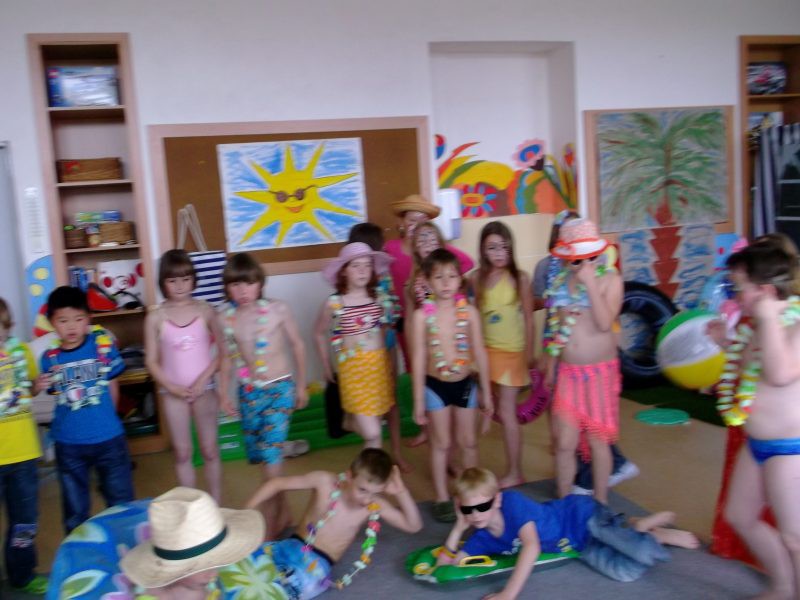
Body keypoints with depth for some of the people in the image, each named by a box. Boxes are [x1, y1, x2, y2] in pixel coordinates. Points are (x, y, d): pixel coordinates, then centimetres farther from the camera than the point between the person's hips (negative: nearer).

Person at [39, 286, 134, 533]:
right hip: (68, 444, 2)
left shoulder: (103, 345, -10)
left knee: (121, 502, 14)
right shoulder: (50, 358, -5)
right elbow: (58, 395, 8)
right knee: (75, 508, 19)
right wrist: (40, 386, -10)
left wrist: (103, 419, 4)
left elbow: (112, 387, 0)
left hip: (108, 438, -1)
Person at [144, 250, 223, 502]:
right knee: (182, 453, 10)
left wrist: (203, 380, -13)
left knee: (210, 450, 8)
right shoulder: (155, 317, -5)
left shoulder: (205, 310, -5)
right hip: (173, 393, 0)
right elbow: (151, 361, -2)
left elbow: (222, 350, -4)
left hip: (204, 389, 0)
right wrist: (172, 387, -13)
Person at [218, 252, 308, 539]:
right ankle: (283, 511, 31)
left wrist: (301, 385, 4)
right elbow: (227, 357, 9)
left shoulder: (277, 309, -11)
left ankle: (269, 521, 4)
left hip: (280, 388, -3)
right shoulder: (226, 319, -4)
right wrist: (224, 394, 8)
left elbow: (297, 345, 0)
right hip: (249, 392, 4)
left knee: (271, 452, -11)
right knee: (258, 454, 10)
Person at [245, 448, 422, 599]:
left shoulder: (376, 505, -7)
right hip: (292, 548, 1)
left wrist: (401, 492, -20)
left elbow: (413, 526, -5)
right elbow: (278, 484, -5)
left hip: (319, 565, -1)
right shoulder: (325, 481, -13)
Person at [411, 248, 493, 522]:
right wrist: (418, 400, -7)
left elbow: (480, 353, -1)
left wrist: (487, 393, 3)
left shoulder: (469, 311, -7)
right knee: (441, 444, 12)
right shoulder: (422, 315, -12)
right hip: (435, 386, -1)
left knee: (468, 442, 15)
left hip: (465, 384, 2)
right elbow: (419, 359, -9)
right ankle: (442, 498, 26)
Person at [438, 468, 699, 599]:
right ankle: (658, 535, 15)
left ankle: (644, 524, 12)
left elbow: (532, 547, -41)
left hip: (582, 516, -6)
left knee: (645, 554, -24)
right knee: (625, 571, -11)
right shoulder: (483, 538, -8)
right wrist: (458, 528, -17)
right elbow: (445, 564, -5)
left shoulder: (512, 502, -29)